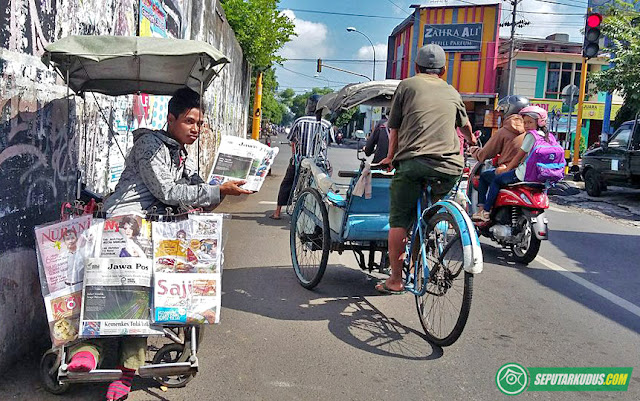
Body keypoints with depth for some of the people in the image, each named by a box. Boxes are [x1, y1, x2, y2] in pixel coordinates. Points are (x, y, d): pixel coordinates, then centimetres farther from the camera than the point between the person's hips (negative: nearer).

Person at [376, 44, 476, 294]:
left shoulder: (407, 86, 15)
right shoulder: (452, 92, 24)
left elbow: (394, 128, 17)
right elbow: (465, 125, 42)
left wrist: (390, 157, 34)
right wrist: (472, 141, 64)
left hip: (412, 162, -3)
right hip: (450, 165, 3)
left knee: (399, 221, 5)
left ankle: (395, 280, 7)